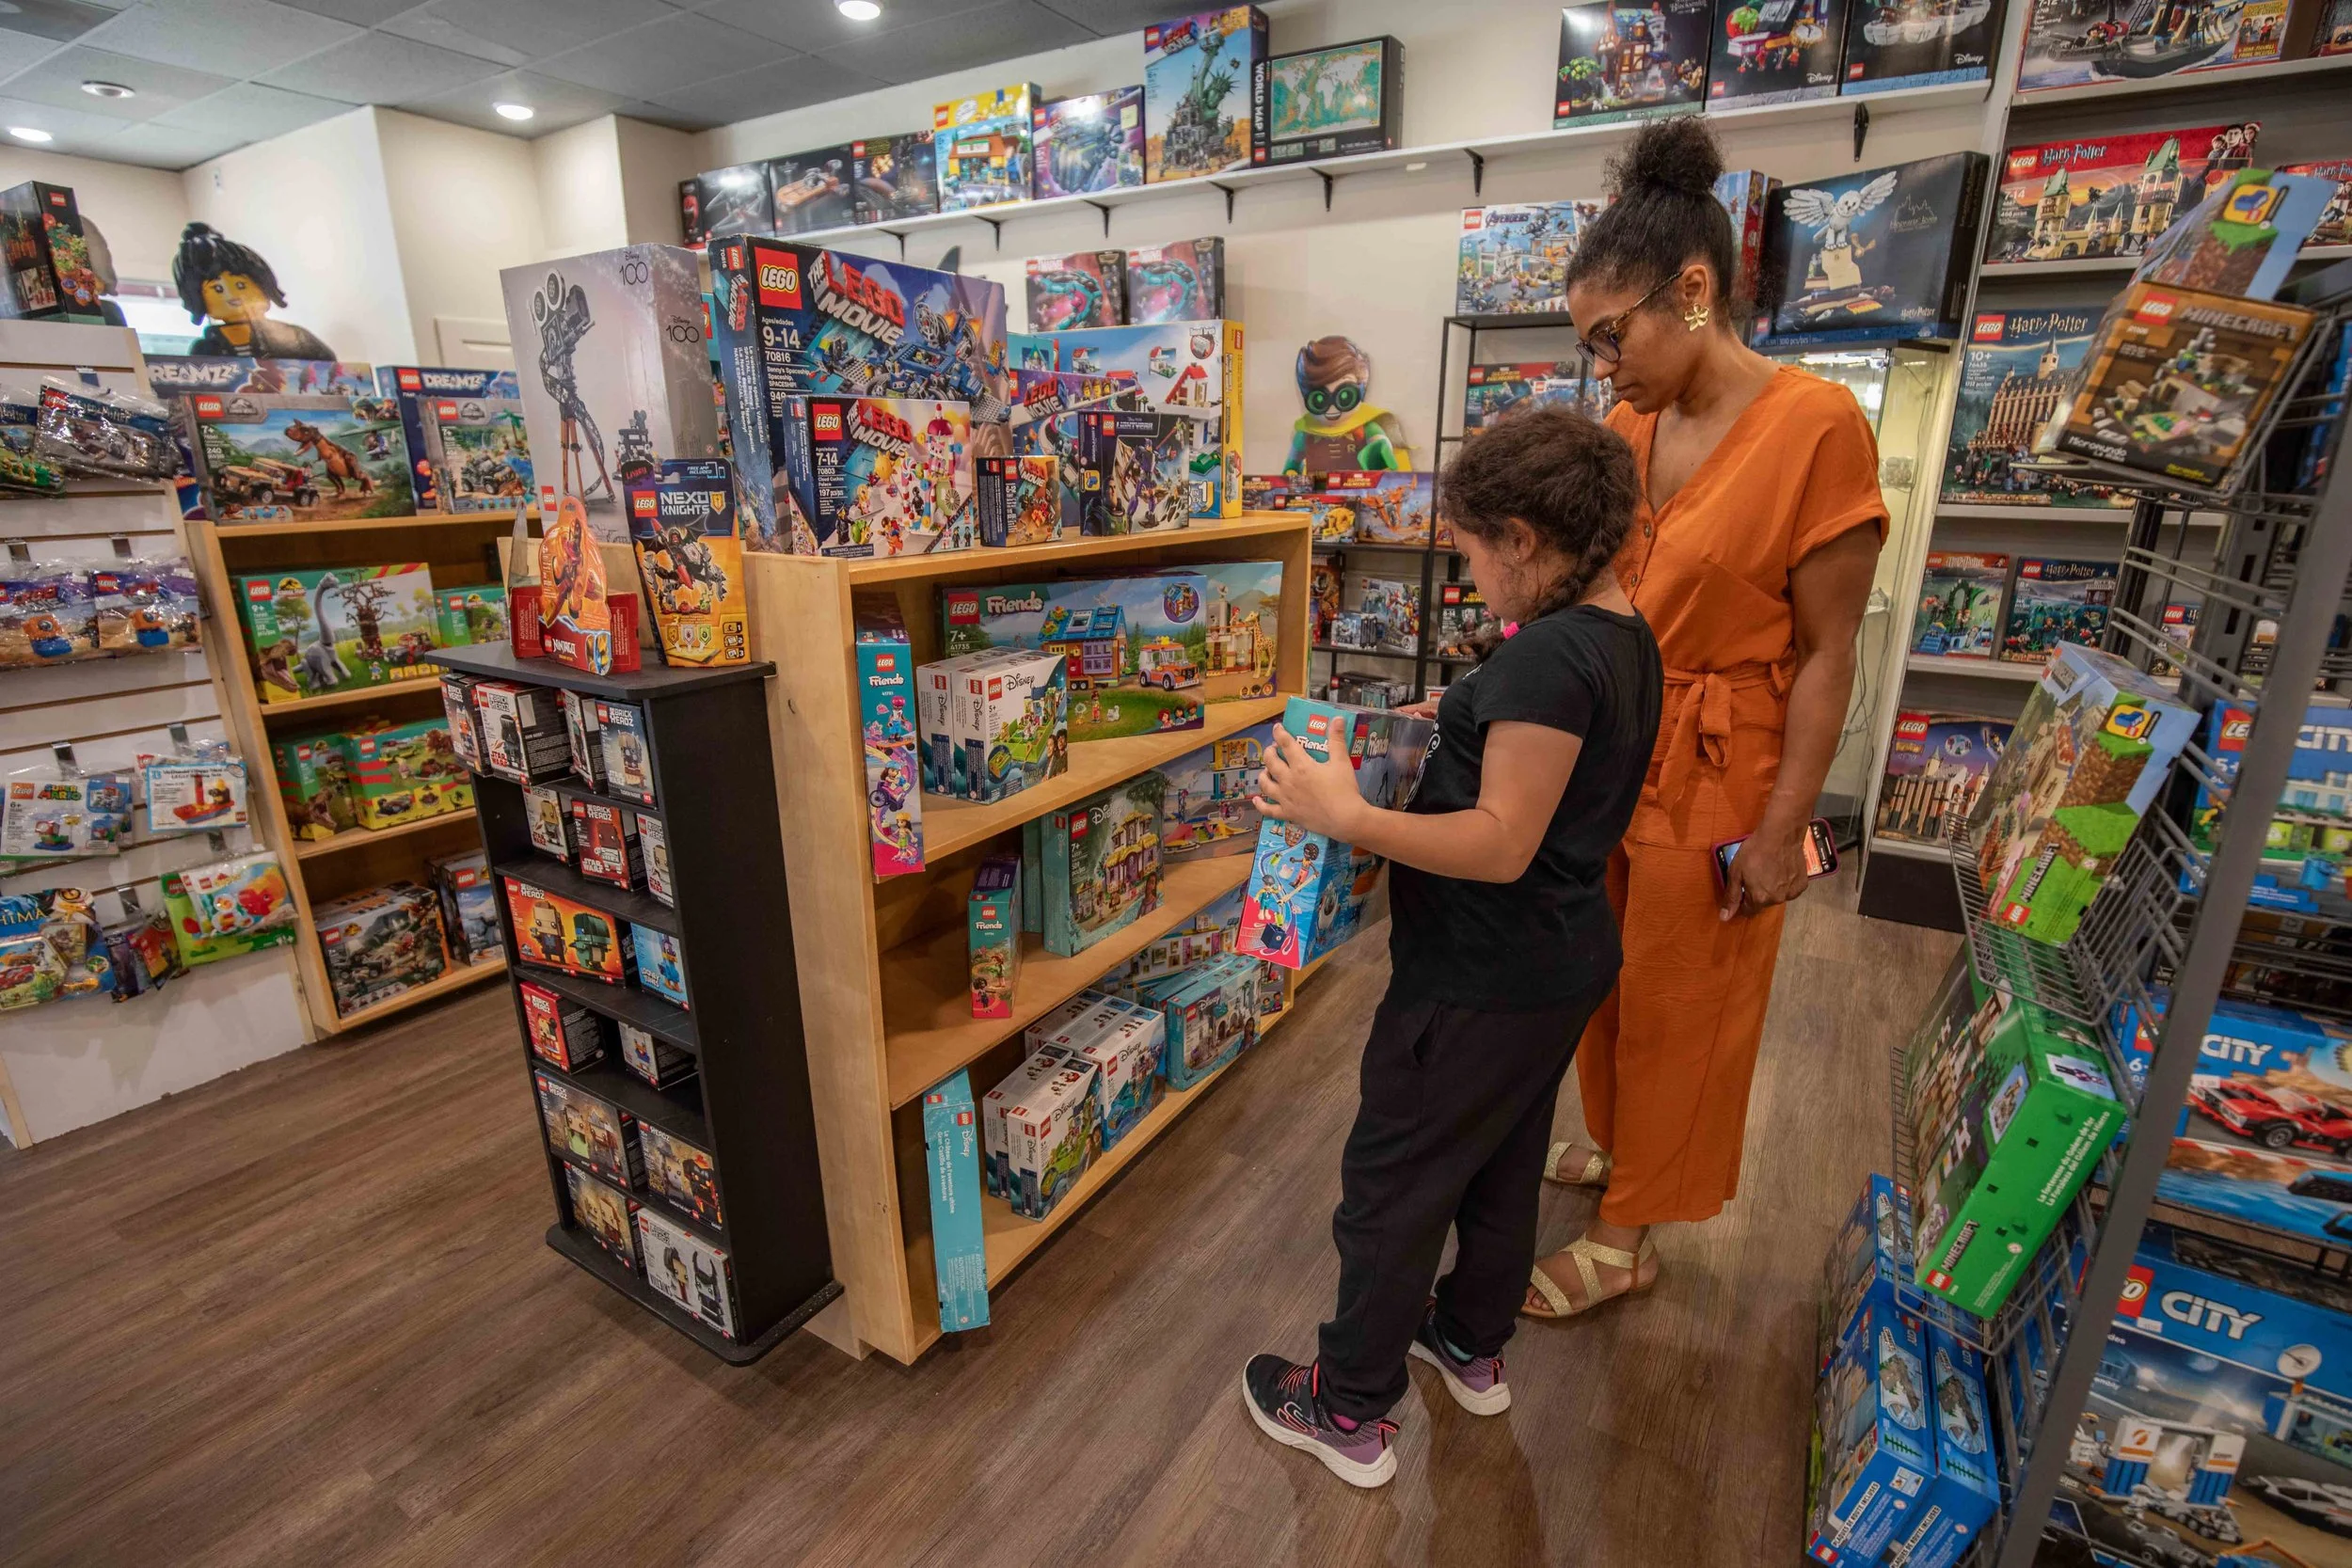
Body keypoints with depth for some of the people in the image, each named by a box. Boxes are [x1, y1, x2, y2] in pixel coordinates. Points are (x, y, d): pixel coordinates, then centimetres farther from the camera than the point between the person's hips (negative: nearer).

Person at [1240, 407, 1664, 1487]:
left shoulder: (1549, 657, -26)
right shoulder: (1625, 638, 4)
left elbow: (1502, 846, -29)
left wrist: (1346, 818, -29)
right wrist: (1476, 726, 15)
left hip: (1483, 987, -10)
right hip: (1559, 962, 10)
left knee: (1393, 1183, 8)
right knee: (1502, 1160, 25)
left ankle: (1350, 1408, 27)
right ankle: (1473, 1346, 47)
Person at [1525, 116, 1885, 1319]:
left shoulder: (1815, 425, -16)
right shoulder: (1627, 425, 2)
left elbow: (1825, 654, -14)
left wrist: (1781, 830, -14)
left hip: (1712, 772, -6)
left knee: (1677, 1006, 11)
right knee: (1603, 975, 21)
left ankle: (1628, 1238, 31)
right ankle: (1616, 1143, 47)